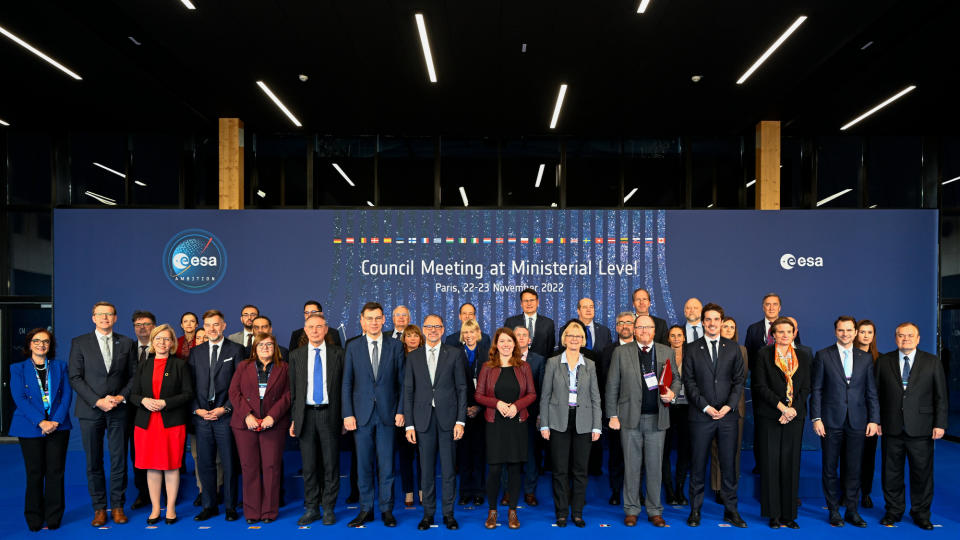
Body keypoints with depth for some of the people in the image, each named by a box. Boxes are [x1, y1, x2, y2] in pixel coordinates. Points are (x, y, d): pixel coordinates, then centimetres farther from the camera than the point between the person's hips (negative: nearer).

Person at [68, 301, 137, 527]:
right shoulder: (79, 343, 3)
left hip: (119, 411, 1)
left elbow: (133, 376, 8)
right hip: (90, 411, -1)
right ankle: (99, 508, 15)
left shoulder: (126, 343, 7)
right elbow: (75, 378, -2)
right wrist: (97, 401, -11)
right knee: (94, 462, 5)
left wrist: (121, 397, -8)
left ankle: (117, 506, 14)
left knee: (119, 460, 3)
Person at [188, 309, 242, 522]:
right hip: (201, 416, 3)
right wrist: (197, 409, -2)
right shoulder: (196, 352, 11)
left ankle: (230, 507, 14)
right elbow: (190, 385, 10)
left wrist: (225, 408, -10)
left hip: (225, 416, -3)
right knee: (204, 463, 8)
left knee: (228, 463, 3)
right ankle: (209, 506, 21)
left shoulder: (235, 350, 1)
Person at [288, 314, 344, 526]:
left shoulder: (338, 353, 3)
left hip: (329, 414, -1)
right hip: (306, 415, 1)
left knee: (331, 464, 4)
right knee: (309, 465, 7)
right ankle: (311, 509, 19)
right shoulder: (296, 355, 8)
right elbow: (293, 389, 9)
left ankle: (329, 509, 16)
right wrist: (294, 418, 4)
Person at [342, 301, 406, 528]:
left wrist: (400, 411, -3)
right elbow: (347, 384, 4)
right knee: (364, 464, 7)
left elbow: (402, 382, 4)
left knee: (387, 464, 4)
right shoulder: (353, 347, 4)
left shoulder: (395, 346, 3)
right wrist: (348, 414, -3)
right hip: (362, 413, 1)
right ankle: (366, 509, 18)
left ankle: (387, 510, 16)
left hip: (387, 413, 0)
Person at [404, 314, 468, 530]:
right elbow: (408, 391, 6)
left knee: (449, 468, 4)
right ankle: (428, 512, 19)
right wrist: (409, 424, 0)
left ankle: (448, 513, 16)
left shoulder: (455, 354, 3)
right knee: (426, 469, 7)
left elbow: (462, 388, 2)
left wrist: (460, 420, -5)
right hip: (423, 418, 1)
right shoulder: (413, 357, 7)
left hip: (447, 417, -1)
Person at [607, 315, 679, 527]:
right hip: (630, 418, -1)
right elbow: (612, 386, 2)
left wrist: (672, 392, -6)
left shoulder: (667, 352, 8)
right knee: (632, 466, 6)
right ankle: (631, 510, 18)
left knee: (655, 466, 7)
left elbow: (676, 379, 16)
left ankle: (654, 512, 20)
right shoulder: (621, 352, 2)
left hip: (657, 418, 2)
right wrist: (613, 415, -2)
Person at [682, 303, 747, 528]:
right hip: (701, 416, -1)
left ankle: (731, 510, 17)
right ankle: (695, 510, 14)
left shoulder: (733, 348, 9)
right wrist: (705, 406, -11)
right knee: (697, 465, 4)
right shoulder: (691, 349, 3)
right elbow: (689, 382, -1)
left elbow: (739, 380, 6)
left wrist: (729, 405, -8)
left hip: (727, 415, 1)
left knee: (729, 464, 6)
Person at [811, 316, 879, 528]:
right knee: (830, 467, 5)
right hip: (831, 421, -2)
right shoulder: (823, 356, 1)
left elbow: (871, 391, 8)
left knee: (854, 468, 6)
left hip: (857, 422, 2)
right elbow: (816, 389, 0)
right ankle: (834, 511, 15)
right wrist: (816, 418, -7)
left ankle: (852, 510, 18)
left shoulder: (866, 358, 8)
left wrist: (874, 419, 1)